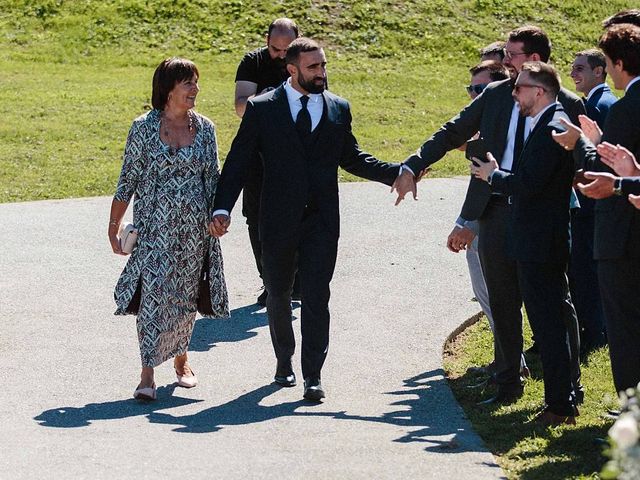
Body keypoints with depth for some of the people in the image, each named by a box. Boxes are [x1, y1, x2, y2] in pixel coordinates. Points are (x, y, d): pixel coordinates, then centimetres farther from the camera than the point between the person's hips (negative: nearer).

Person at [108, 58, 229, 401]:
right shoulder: (144, 127, -4)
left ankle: (181, 359, 31)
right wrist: (114, 226, 0)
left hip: (194, 227, 3)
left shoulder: (204, 128, 5)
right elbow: (128, 179, 0)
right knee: (152, 293, -10)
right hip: (154, 226, -3)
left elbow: (213, 178, 12)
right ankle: (147, 375, -10)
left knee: (186, 295, 11)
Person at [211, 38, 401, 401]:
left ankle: (313, 375, -3)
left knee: (317, 296, -6)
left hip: (322, 221, 0)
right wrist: (223, 208, -13)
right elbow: (238, 162, -2)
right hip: (279, 219, 0)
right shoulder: (263, 109, -2)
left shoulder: (338, 109, 6)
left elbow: (352, 158, 15)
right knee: (279, 294, 13)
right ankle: (284, 361, 34)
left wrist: (397, 172, 3)